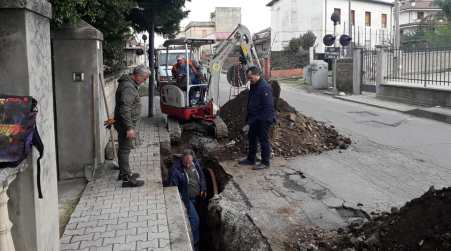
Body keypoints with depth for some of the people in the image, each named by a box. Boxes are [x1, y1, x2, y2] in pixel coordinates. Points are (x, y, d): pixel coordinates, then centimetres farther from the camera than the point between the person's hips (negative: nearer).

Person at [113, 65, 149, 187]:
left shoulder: (130, 84, 13)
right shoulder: (128, 87, -21)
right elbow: (125, 109, -27)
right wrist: (129, 128, -27)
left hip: (126, 124, 10)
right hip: (126, 124, -10)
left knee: (123, 149, 19)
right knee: (125, 150, -6)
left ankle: (124, 173, 32)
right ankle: (126, 178, -2)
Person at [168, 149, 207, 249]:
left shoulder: (196, 163, -8)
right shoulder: (176, 169, -27)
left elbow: (202, 176, 9)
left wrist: (203, 189, 4)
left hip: (197, 197, 6)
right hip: (186, 198, -6)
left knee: (193, 216, 22)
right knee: (195, 219, -8)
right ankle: (195, 242, 7)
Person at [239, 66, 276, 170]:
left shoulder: (265, 87, -21)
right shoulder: (253, 86, 10)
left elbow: (268, 106, -24)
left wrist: (265, 120, -23)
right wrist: (249, 117, 18)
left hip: (263, 120, -10)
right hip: (255, 119, 10)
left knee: (263, 140, 0)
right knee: (251, 138, 18)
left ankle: (265, 162, 12)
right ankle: (251, 159, 32)